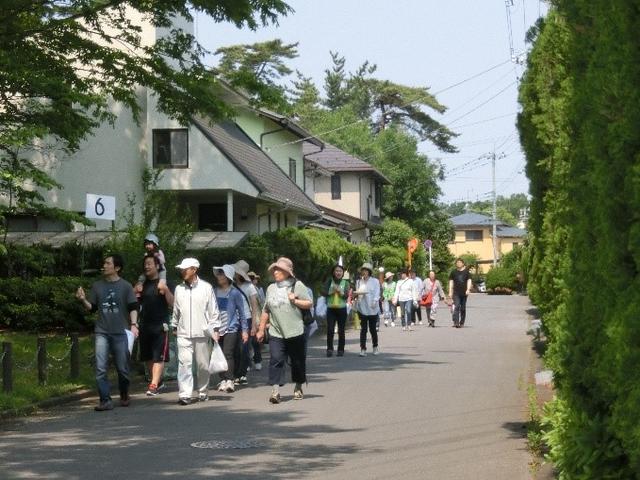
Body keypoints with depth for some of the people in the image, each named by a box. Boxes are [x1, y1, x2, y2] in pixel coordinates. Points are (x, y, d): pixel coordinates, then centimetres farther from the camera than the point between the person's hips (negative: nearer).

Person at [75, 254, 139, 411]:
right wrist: (83, 300, -4)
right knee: (100, 369, -7)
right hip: (102, 332, 2)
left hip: (120, 332, -2)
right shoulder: (97, 286, 10)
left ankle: (124, 395, 27)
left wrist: (133, 324, -13)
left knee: (122, 368, 5)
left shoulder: (125, 286, 2)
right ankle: (105, 400, -5)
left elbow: (133, 308, 0)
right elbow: (92, 308, 14)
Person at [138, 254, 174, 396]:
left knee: (158, 356, -9)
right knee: (148, 357, 11)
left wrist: (166, 291, -26)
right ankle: (157, 381, 24)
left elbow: (172, 304, -9)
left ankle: (154, 385, -14)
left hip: (160, 325, -6)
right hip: (145, 325, 6)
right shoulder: (143, 284, 13)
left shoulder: (162, 283, -3)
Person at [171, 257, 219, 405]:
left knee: (203, 364, 8)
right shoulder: (179, 289, 7)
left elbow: (213, 310, 1)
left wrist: (215, 329, -3)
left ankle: (203, 391, 24)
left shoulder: (206, 287, -2)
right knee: (184, 363, -10)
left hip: (202, 332, -1)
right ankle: (185, 394, -12)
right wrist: (175, 326, 18)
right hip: (184, 333, 1)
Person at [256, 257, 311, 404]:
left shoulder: (297, 286, 1)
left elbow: (309, 304, 1)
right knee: (276, 360, -13)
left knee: (298, 361, 9)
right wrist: (261, 329, 16)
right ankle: (275, 390, -18)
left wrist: (295, 301, -13)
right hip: (275, 333, 2)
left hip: (295, 331, -2)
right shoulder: (271, 288, 14)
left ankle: (298, 388, 27)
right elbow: (266, 311, 18)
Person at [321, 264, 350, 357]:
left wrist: (339, 291, -20)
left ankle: (341, 350, 10)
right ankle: (329, 349, -4)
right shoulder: (329, 282, 7)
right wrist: (332, 291, -16)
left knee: (341, 331, 4)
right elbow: (323, 292, -2)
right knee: (330, 330, -9)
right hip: (330, 308, 0)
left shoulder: (345, 283, 5)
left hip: (342, 309, 0)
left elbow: (346, 295, -5)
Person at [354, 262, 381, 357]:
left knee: (372, 329, 5)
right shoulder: (359, 282, 12)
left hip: (372, 308, -1)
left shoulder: (375, 281, 5)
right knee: (363, 329, -4)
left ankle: (375, 347, 23)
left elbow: (377, 293, -2)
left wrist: (374, 301, -17)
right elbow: (357, 292, 9)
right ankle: (363, 349, -7)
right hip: (362, 308, 1)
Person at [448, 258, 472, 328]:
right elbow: (451, 282, 8)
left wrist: (468, 289, -12)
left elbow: (469, 281, 3)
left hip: (464, 293, 1)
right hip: (456, 293, -1)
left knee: (463, 308, 7)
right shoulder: (453, 272, 6)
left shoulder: (466, 272, 6)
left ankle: (462, 323, 17)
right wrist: (450, 292, 2)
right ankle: (456, 322, -22)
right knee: (456, 307, -15)